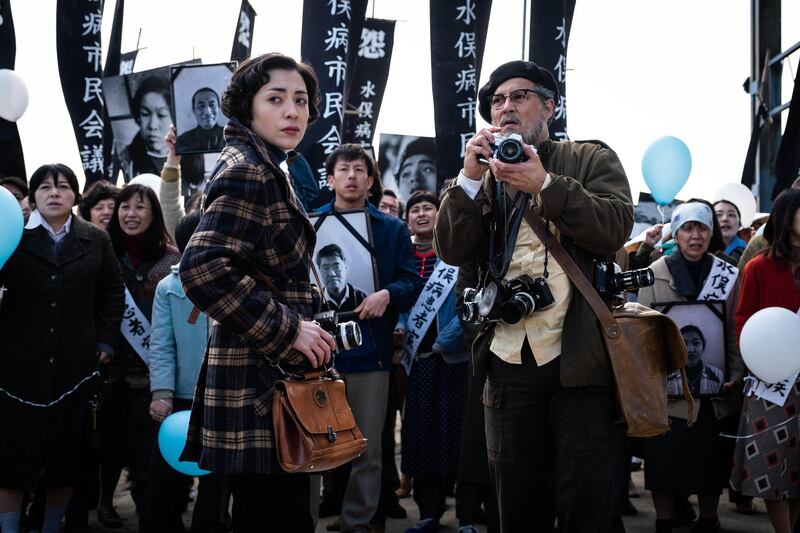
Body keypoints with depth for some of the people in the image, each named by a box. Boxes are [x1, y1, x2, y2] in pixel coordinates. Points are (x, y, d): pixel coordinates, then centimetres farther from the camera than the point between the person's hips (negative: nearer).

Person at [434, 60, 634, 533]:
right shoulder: (486, 175, 14)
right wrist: (471, 176, -10)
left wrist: (544, 185, -20)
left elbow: (615, 227, -10)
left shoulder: (593, 159, 6)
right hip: (508, 360, 3)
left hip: (580, 357, -3)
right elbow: (452, 251, 2)